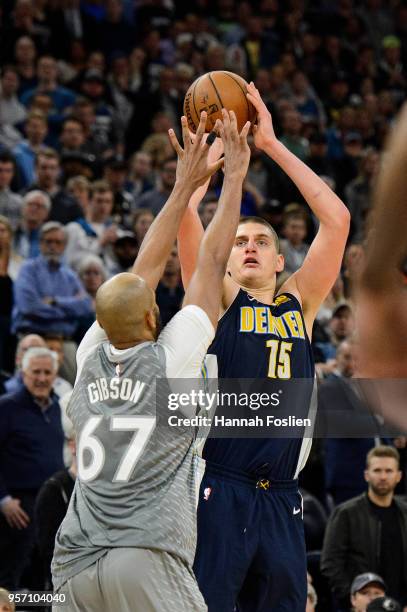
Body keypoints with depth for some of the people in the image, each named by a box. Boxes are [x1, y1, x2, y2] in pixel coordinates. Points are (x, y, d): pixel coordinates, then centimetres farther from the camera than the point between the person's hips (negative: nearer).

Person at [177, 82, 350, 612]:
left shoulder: (300, 304, 17)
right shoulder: (217, 300, 7)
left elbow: (337, 220, 10)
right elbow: (187, 216, -4)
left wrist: (272, 145, 9)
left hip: (281, 500, 4)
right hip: (217, 490, -4)